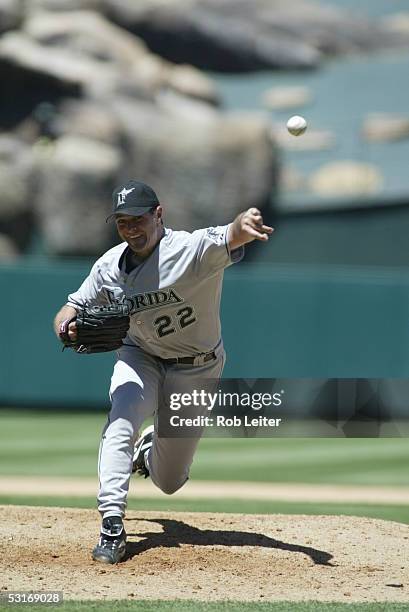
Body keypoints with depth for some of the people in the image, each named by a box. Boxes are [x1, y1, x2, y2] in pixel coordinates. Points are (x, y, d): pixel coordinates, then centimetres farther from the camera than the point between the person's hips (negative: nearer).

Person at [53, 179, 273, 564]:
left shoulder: (194, 249, -29)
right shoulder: (110, 266, -12)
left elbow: (231, 238, -49)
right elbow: (74, 306, -2)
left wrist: (245, 224, -75)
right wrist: (66, 325, -28)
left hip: (197, 369, -2)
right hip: (141, 359, 2)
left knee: (169, 482, 7)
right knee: (120, 423, -30)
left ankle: (151, 447, 43)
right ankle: (112, 525, -29)